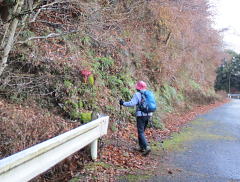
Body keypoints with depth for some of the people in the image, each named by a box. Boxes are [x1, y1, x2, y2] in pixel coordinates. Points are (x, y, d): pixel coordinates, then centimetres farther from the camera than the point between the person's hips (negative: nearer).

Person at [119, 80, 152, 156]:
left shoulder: (137, 94, -9)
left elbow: (132, 103, -20)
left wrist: (123, 103, -8)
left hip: (141, 115, -7)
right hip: (148, 115, 7)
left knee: (141, 132, -4)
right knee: (141, 131, 19)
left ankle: (147, 147, -18)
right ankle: (141, 147, 23)